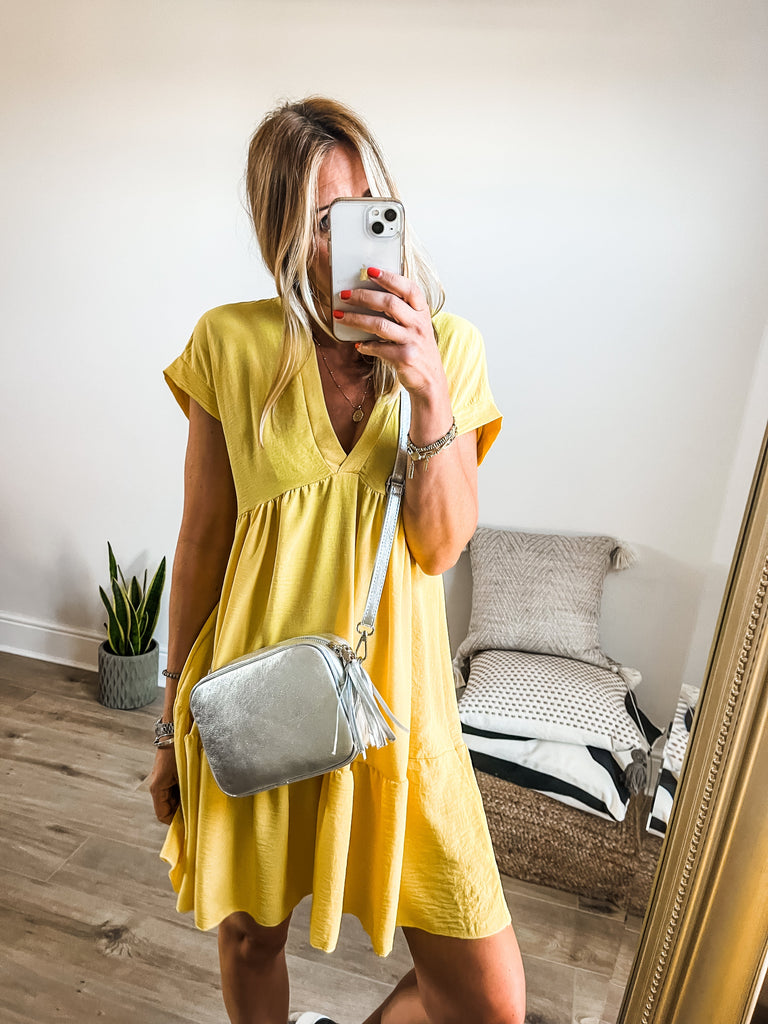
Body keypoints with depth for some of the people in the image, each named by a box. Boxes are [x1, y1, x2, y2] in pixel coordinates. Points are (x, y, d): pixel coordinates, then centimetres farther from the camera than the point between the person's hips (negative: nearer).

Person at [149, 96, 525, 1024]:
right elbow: (201, 538, -1)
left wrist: (428, 388, -22)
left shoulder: (449, 344, -2)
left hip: (392, 695, 1)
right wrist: (174, 719, 4)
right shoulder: (232, 342, -5)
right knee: (249, 937, 23)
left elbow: (442, 545, -8)